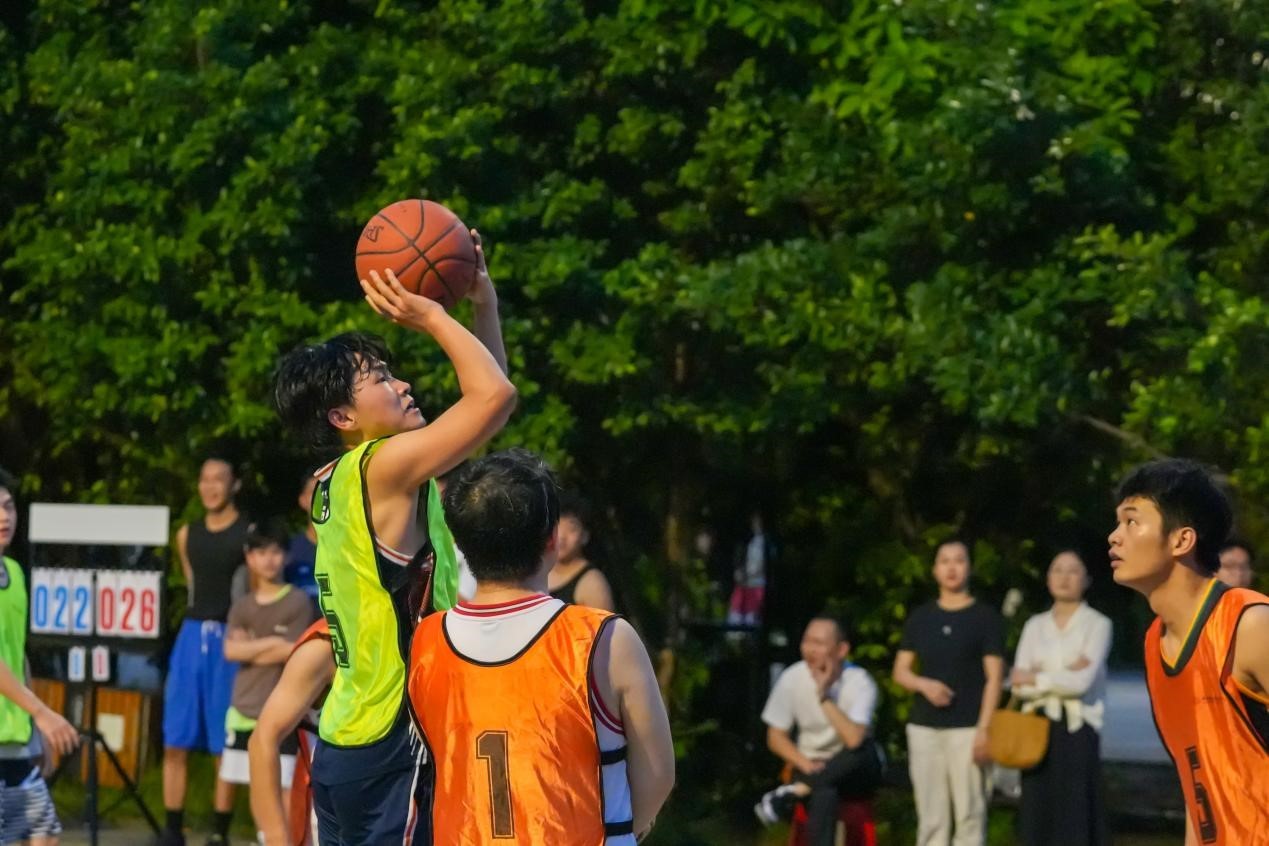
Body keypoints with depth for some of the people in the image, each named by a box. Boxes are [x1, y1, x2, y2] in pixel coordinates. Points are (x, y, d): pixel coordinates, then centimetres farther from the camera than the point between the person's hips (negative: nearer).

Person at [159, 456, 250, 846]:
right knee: (175, 742, 2)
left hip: (230, 639, -5)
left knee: (223, 745, -2)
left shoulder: (248, 534, -3)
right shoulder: (187, 535, 13)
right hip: (192, 635, 5)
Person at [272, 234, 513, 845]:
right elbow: (495, 395, -20)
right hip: (393, 748, -10)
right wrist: (431, 317, -8)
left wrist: (484, 302, 15)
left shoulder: (339, 482, 14)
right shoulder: (383, 467, -13)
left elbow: (482, 403, 22)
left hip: (346, 744, 10)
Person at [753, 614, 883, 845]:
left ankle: (794, 792, -27)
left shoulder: (859, 683, -18)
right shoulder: (792, 679, -9)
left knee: (866, 752, -36)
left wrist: (825, 697, -30)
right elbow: (776, 737, -1)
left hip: (854, 772, 0)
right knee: (823, 795, -36)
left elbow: (854, 739, -33)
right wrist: (806, 765, -17)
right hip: (813, 766, 0)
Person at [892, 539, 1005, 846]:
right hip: (924, 727, 4)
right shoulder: (920, 617, 13)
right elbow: (901, 671, 15)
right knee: (930, 818, 4)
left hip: (966, 728, -4)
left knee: (969, 814, -8)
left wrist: (984, 728, -12)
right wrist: (924, 684, -8)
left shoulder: (985, 616, 2)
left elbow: (994, 677, -3)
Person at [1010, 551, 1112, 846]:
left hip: (1077, 730, -4)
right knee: (1039, 815, 2)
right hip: (1037, 729, 4)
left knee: (1075, 816, -8)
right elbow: (1018, 683, 3)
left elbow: (1082, 680, -11)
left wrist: (1035, 678, 0)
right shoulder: (1035, 626, 13)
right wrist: (1061, 676, -10)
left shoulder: (1097, 624, 0)